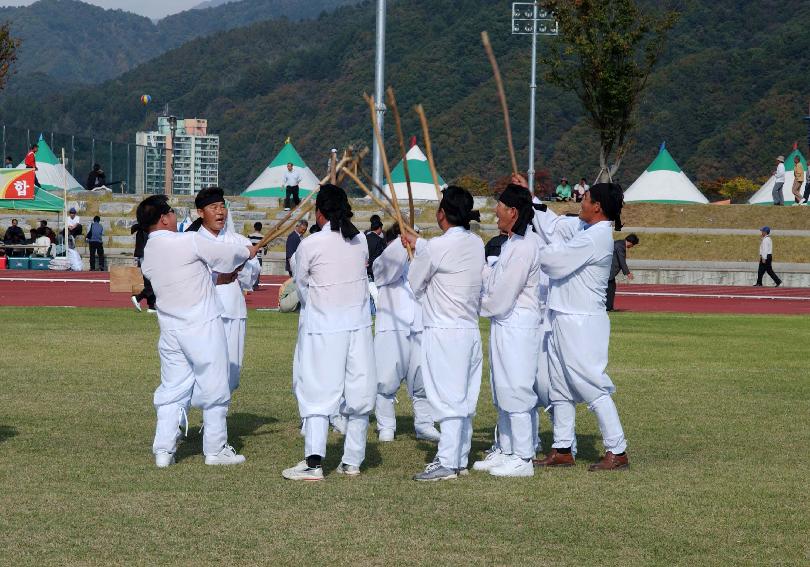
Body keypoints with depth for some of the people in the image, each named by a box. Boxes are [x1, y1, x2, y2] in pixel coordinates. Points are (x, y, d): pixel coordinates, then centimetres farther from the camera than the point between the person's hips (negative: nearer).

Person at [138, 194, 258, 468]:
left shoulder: (148, 254, 5)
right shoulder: (190, 241, -15)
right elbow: (228, 253, -3)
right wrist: (248, 251, 18)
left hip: (171, 329, 6)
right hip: (203, 327, -6)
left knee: (172, 389, 11)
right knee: (214, 388, 6)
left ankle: (163, 450, 8)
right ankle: (215, 449, 13)